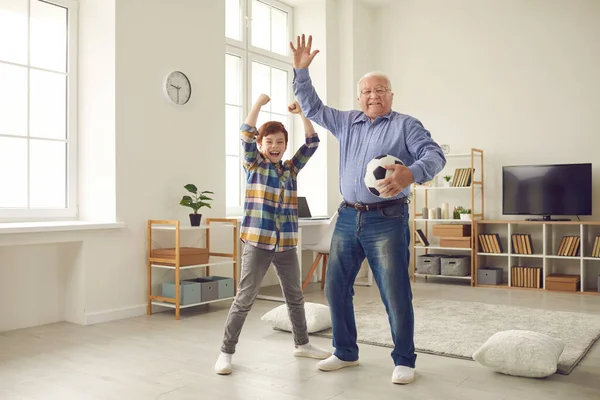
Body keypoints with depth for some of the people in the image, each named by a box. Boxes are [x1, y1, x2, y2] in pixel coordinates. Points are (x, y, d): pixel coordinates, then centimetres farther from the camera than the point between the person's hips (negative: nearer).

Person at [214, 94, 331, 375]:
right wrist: (259, 103, -13)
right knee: (244, 299, -2)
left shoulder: (291, 168, 11)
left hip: (286, 244, 5)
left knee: (295, 297, 16)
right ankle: (226, 352, 10)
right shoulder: (253, 165, 1)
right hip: (257, 242, -4)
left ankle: (301, 344, 33)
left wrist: (301, 113, -1)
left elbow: (312, 142, 6)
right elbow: (246, 134, -11)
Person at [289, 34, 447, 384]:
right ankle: (346, 353, 26)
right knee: (336, 288, 9)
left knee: (396, 294, -3)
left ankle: (404, 361, 14)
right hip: (348, 217, 5)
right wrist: (301, 70, 12)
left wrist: (410, 173, -32)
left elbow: (435, 155, -11)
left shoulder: (406, 125, 0)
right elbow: (312, 107, 22)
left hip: (387, 220, -5)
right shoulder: (347, 122, 15)